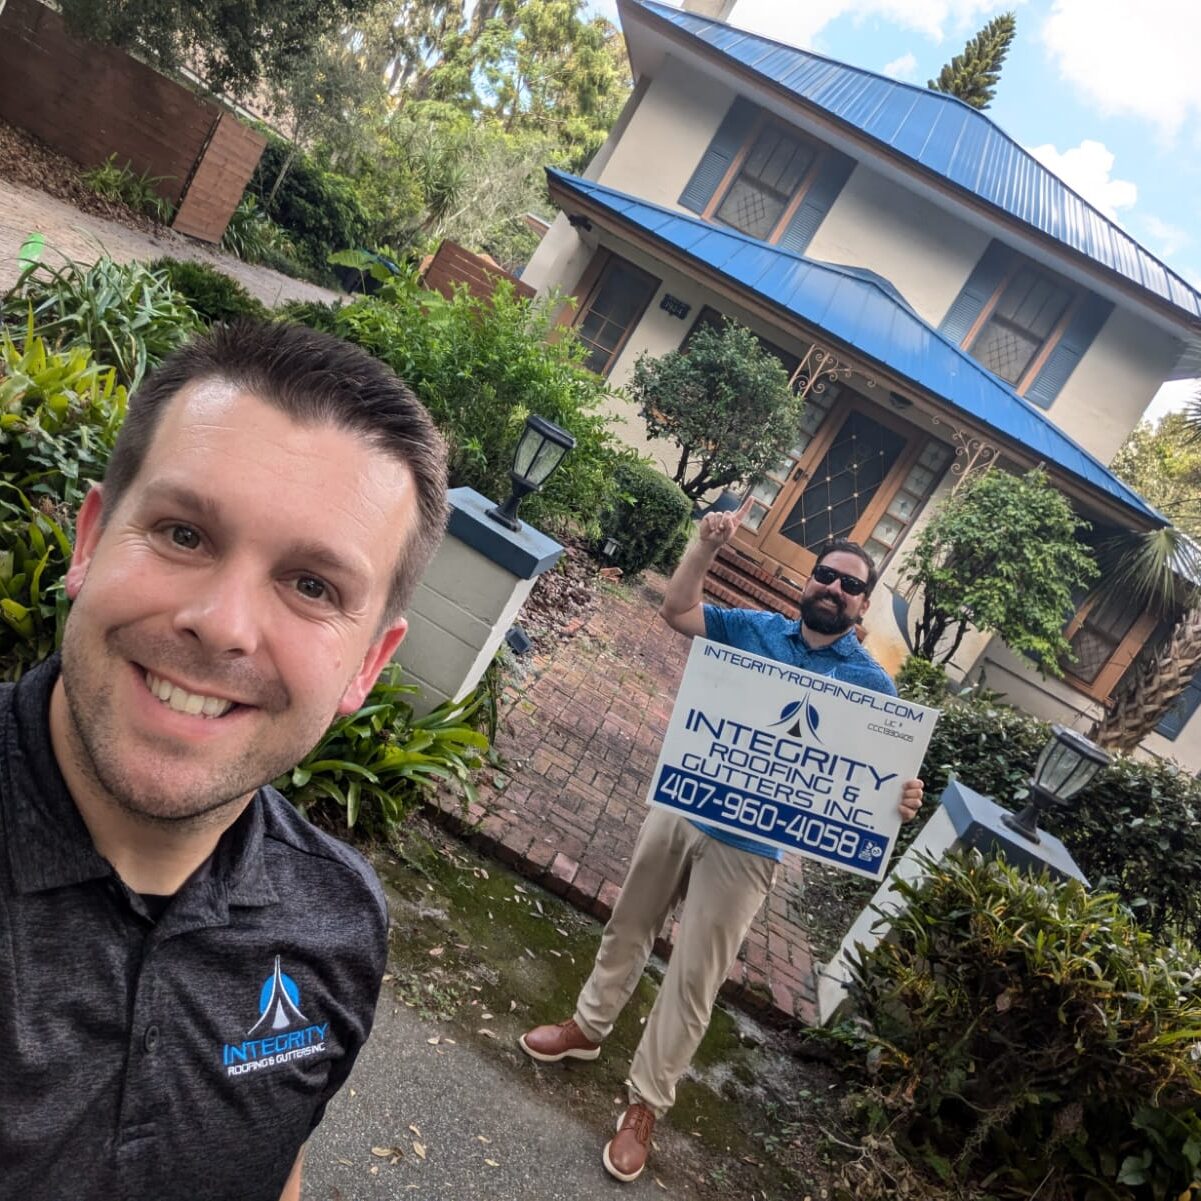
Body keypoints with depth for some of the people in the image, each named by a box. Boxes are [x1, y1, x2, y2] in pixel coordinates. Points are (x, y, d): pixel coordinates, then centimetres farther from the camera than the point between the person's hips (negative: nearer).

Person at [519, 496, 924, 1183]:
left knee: (694, 980, 6)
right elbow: (677, 610, -4)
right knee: (629, 928, 21)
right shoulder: (756, 629, 2)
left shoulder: (872, 684, -5)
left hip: (748, 847, -3)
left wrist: (899, 799, -29)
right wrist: (708, 545, -18)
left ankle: (646, 1104, 24)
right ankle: (589, 1027, 44)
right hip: (679, 808, 4)